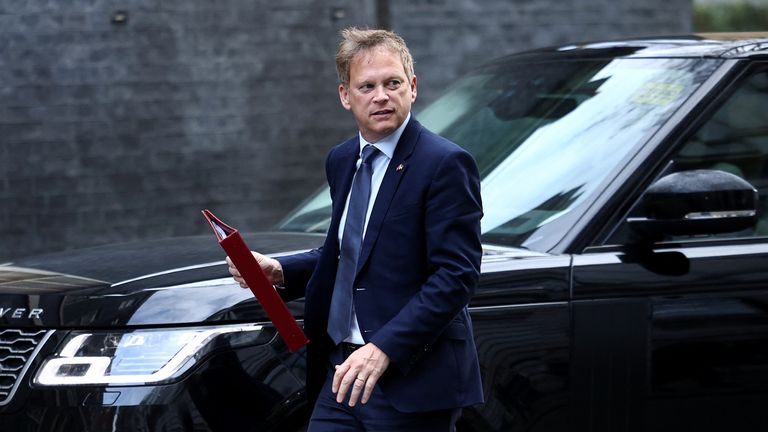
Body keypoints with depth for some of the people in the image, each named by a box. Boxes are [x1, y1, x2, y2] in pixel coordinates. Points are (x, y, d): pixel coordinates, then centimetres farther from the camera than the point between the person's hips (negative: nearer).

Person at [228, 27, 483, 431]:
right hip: (344, 370, 7)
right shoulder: (342, 160, 13)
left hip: (412, 380, -7)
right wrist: (279, 271, 6)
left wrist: (384, 347, -24)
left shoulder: (445, 164, -12)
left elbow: (456, 275, -17)